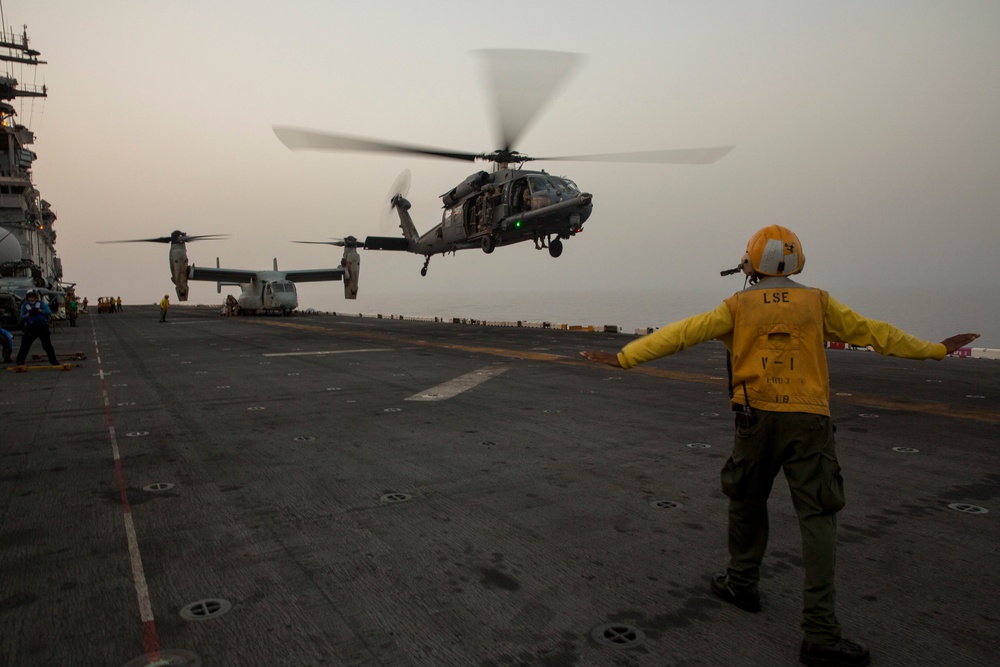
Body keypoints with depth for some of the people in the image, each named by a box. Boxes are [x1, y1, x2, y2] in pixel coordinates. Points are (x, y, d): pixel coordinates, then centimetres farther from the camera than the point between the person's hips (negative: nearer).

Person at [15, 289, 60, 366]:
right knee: (25, 344, -5)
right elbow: (22, 317, 5)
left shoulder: (41, 303, 8)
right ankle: (20, 361, 2)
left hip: (42, 326, 0)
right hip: (30, 327, 0)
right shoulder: (24, 306, 9)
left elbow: (49, 312, -3)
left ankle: (53, 360, 8)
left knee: (47, 344, 3)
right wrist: (29, 313, -15)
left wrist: (39, 310, -18)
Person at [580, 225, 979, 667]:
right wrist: (935, 349, 28)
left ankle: (742, 584, 34)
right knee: (818, 519, 1)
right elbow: (873, 332, 14)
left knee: (747, 503, 19)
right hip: (809, 423, 0)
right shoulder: (817, 303, 5)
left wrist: (624, 357, 0)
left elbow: (679, 334, -3)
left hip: (756, 421, 0)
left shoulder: (737, 307, 2)